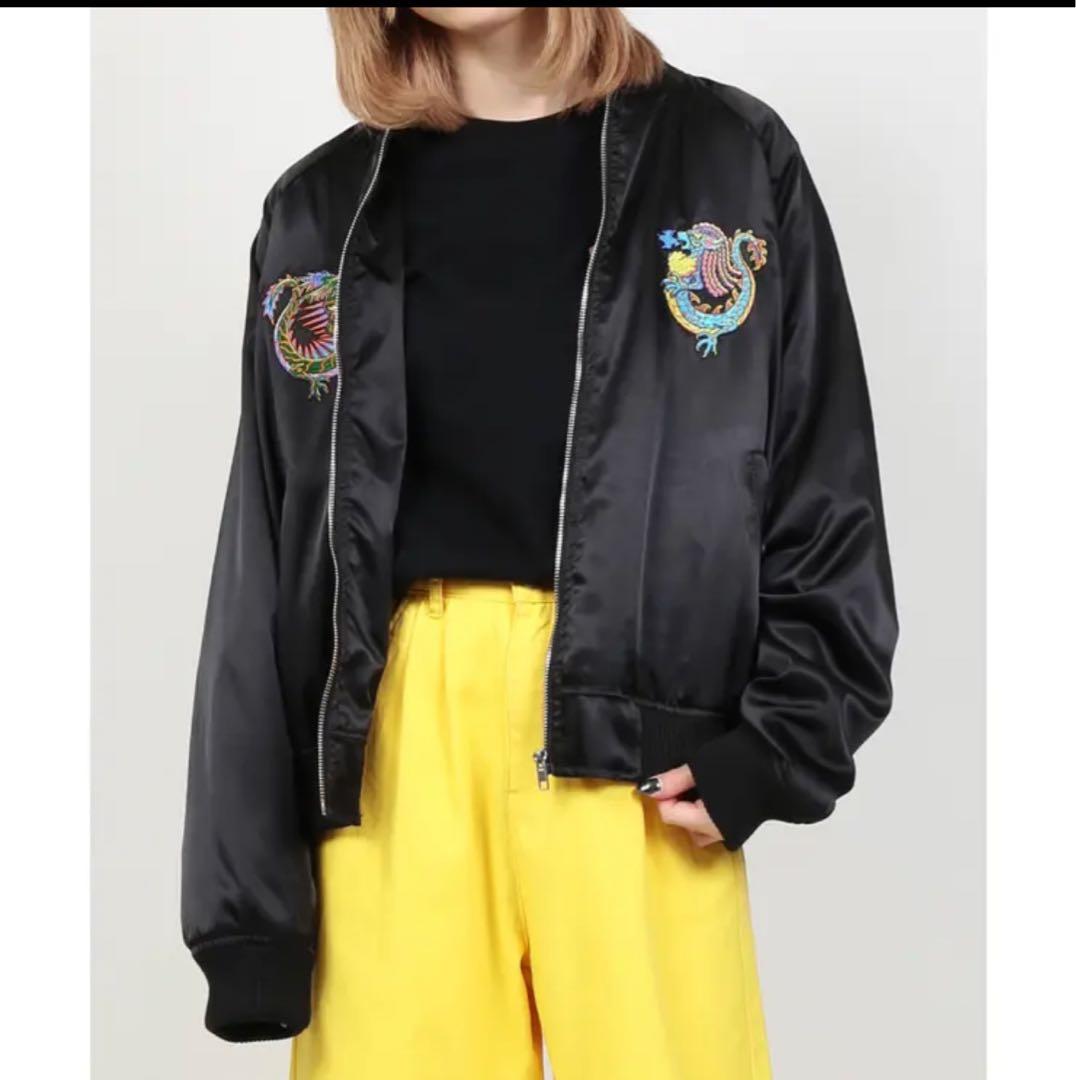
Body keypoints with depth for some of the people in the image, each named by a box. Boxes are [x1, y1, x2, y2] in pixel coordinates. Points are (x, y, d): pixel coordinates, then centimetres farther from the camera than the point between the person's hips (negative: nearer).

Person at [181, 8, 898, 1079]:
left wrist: (774, 746, -8)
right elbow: (262, 573, 8)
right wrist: (245, 897, 4)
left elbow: (826, 499, 5)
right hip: (393, 732, 2)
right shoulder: (322, 208, 11)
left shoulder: (730, 156, 7)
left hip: (635, 736, -1)